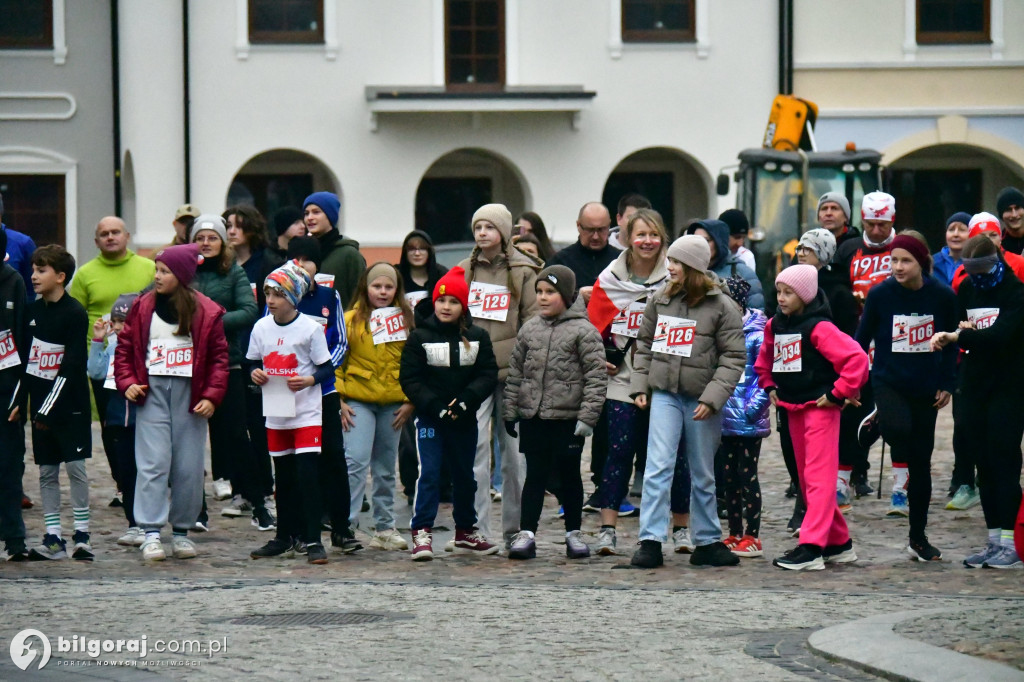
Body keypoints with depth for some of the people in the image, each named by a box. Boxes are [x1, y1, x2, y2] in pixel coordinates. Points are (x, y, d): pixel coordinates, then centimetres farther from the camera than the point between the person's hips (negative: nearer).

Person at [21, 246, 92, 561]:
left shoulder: (75, 314, -9)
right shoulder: (33, 311, 9)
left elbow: (71, 367, -13)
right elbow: (23, 357, 12)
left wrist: (49, 408, -15)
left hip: (70, 405, -6)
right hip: (40, 405, 6)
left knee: (75, 466, -6)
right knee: (46, 471, 5)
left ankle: (81, 534, -1)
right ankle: (53, 538, 7)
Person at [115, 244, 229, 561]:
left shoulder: (206, 312, 0)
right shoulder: (142, 307, 4)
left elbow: (219, 357, 1)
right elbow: (124, 348, 8)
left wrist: (212, 395, -8)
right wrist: (127, 383, -6)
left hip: (189, 394, 0)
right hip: (151, 392, 0)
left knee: (188, 466, 4)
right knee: (153, 463, -8)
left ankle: (182, 531, 16)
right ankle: (151, 532, -10)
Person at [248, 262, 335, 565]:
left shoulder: (310, 328, -9)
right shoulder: (261, 327, 4)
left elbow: (327, 368, -4)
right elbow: (254, 362, 15)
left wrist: (309, 380, -22)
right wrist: (255, 374, -6)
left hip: (307, 413, -5)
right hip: (275, 413, 5)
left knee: (307, 476, -10)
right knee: (283, 477, 13)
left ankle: (313, 540, -6)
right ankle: (285, 536, 24)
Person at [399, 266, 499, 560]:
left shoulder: (477, 337, 2)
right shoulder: (419, 337, -4)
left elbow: (488, 374, -2)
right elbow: (409, 379, -6)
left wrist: (466, 400, -17)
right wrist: (434, 406, -17)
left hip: (464, 419, 3)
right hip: (429, 418, -3)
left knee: (464, 475, 14)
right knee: (428, 473, -11)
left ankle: (466, 533, 28)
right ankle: (422, 534, -10)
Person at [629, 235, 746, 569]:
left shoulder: (721, 306, -5)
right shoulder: (660, 300, 7)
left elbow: (733, 358, -7)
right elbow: (645, 344, 17)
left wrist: (712, 398, -15)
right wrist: (639, 385, 7)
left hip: (701, 400, -2)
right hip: (665, 394, 2)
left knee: (703, 475, 9)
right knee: (658, 467, -9)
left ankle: (707, 542, 19)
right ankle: (651, 541, -11)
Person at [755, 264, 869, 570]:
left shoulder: (818, 328, -15)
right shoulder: (775, 326, 8)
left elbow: (856, 358, -24)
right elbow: (765, 359, 29)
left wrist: (839, 394, -19)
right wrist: (769, 386, 14)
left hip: (820, 407, -9)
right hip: (793, 408, 9)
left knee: (819, 477, -10)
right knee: (806, 478, 14)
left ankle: (811, 547, -15)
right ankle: (839, 543, 24)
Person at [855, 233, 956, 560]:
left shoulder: (943, 296, -4)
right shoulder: (880, 295, -7)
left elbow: (951, 343, 8)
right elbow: (862, 339, 3)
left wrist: (947, 384, 2)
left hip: (925, 386, 2)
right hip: (888, 381, -2)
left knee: (921, 461, 9)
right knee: (897, 427, -37)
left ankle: (918, 538, 21)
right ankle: (900, 480, -8)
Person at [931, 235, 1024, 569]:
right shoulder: (967, 289, 9)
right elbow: (954, 329, 10)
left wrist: (962, 336, -28)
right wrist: (965, 334, -12)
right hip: (974, 387, 6)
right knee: (983, 463, 6)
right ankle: (994, 541, 11)